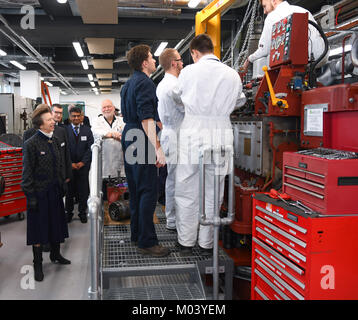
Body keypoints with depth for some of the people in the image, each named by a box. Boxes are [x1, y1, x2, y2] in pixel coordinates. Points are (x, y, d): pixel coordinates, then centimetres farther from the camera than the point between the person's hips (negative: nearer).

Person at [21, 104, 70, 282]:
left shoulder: (55, 141, 7)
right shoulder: (31, 144, -13)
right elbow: (27, 173, -13)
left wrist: (61, 186, 13)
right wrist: (30, 197, -15)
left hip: (55, 191, 6)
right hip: (40, 193, -6)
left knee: (56, 224, 17)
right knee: (39, 227, 4)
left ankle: (55, 254, 37)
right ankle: (37, 264, 18)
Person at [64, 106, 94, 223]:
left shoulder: (87, 130, 6)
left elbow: (90, 148, 1)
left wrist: (83, 162, -7)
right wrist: (70, 163, -8)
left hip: (83, 165, 1)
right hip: (69, 166, -1)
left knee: (83, 190, 4)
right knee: (69, 190, 7)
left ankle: (82, 212, 17)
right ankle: (69, 212, 20)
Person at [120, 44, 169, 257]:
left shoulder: (128, 84, 18)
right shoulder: (145, 83, -12)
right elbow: (146, 119, -21)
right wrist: (157, 148, -24)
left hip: (129, 139, 10)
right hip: (142, 141, -10)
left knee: (135, 190, 15)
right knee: (148, 192, -7)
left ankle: (136, 234, 25)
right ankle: (146, 242, -2)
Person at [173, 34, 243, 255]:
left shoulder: (189, 72, -1)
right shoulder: (233, 75, 6)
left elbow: (177, 95, 14)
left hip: (192, 134, -2)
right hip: (221, 134, 3)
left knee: (187, 192, 8)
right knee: (212, 193, 11)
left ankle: (186, 243, 17)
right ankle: (207, 243, 21)